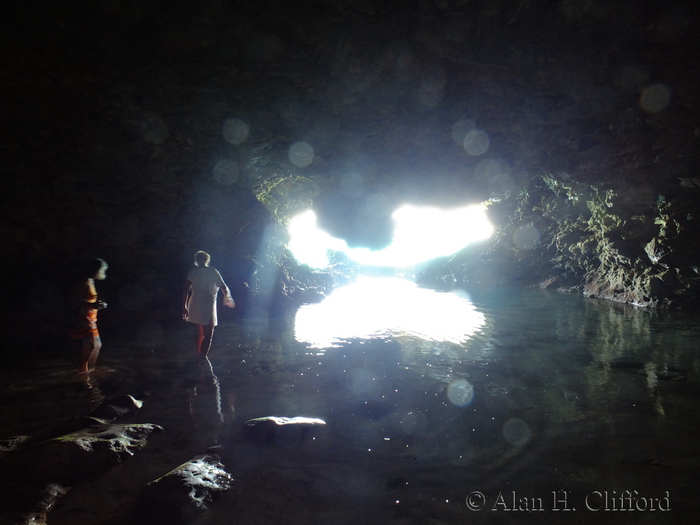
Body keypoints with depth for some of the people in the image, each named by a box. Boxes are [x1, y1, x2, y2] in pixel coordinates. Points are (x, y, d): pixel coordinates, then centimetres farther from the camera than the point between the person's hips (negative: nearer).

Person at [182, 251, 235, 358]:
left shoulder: (193, 272, 3)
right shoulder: (213, 272, -1)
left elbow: (186, 290, -4)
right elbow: (224, 288, 1)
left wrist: (184, 307, -1)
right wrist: (227, 298, 21)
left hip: (195, 308, 4)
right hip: (208, 308, -4)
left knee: (200, 333, 22)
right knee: (208, 335, 2)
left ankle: (199, 355, 30)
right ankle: (203, 357, -5)